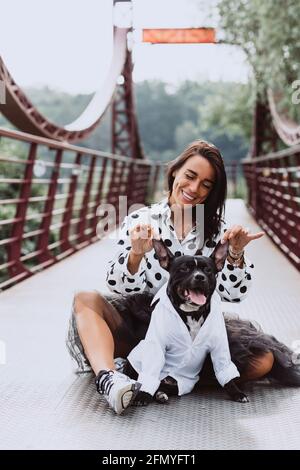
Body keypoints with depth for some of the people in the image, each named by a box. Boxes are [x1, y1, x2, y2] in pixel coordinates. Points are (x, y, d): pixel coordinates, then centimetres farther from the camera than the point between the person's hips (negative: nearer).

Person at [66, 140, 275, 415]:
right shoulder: (142, 221, 0)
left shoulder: (216, 231, 5)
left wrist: (236, 255, -17)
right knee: (86, 300, -23)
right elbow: (119, 287, -6)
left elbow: (233, 294, 0)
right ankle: (109, 378, -45)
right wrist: (136, 254, -25)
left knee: (263, 359, -21)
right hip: (139, 324, -1)